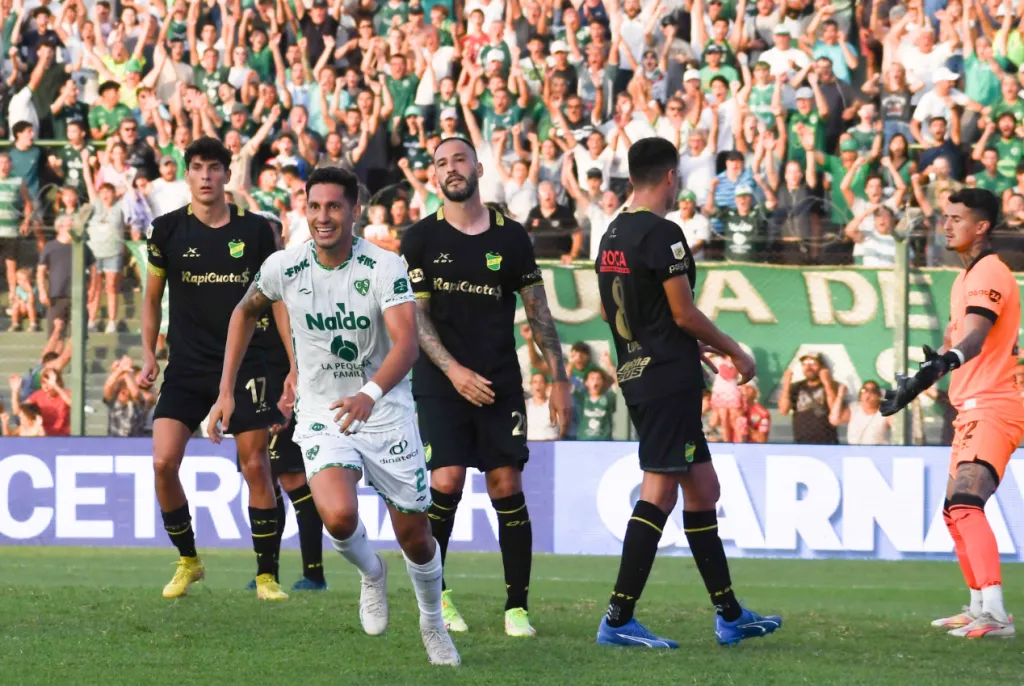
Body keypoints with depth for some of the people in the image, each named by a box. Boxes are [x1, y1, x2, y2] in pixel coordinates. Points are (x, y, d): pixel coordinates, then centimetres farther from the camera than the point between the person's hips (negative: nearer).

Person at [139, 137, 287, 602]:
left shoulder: (255, 230, 0)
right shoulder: (168, 230, 1)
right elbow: (152, 297, 11)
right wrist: (148, 355, 2)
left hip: (244, 364, -1)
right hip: (186, 367, 1)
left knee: (255, 466, -3)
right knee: (163, 463, -12)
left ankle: (266, 575, 7)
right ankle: (188, 561, 8)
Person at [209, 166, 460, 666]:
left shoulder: (385, 267, -16)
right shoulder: (282, 267, -8)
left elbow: (406, 344, -29)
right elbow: (246, 312, 14)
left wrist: (371, 393, -48)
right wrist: (226, 392, 9)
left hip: (387, 414, 0)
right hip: (321, 416, 0)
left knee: (414, 536, 7)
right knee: (339, 516, -27)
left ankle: (432, 623, 38)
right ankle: (370, 574, 8)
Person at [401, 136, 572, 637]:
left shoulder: (511, 237, 6)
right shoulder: (421, 238, 2)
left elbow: (538, 312, 10)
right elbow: (414, 314, -1)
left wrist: (559, 380, 5)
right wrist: (454, 370, -13)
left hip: (501, 382, 1)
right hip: (442, 383, -1)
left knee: (507, 487, -4)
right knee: (446, 481, -14)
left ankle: (517, 608, 2)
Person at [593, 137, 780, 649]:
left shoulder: (613, 235, 13)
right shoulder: (662, 234, -14)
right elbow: (685, 314, -14)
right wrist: (734, 352, 0)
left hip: (635, 372, 9)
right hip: (669, 378, -9)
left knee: (703, 490, 14)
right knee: (659, 492, -9)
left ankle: (729, 615, 18)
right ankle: (618, 620, -12)